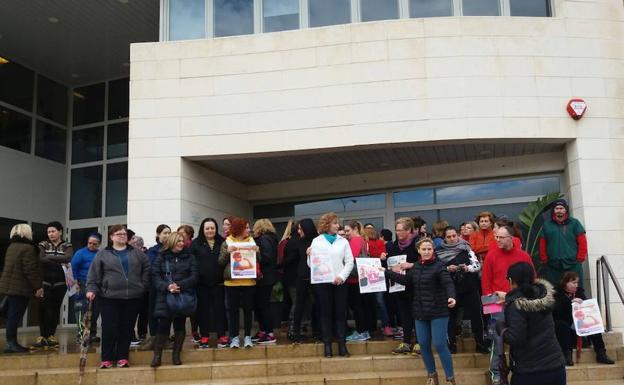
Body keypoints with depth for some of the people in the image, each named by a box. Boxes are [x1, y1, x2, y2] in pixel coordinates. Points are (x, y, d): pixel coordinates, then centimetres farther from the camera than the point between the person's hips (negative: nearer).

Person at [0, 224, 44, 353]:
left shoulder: (12, 246, 16)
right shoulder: (27, 248, -14)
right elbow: (31, 270, -19)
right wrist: (37, 287, -13)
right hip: (20, 288, -9)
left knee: (12, 315, 12)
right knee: (15, 316, -6)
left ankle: (11, 342, 17)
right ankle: (11, 343, -4)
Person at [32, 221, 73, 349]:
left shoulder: (67, 246, 6)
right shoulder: (43, 245, 8)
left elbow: (68, 258, -15)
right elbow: (42, 260, -9)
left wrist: (50, 257, -14)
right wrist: (59, 263, -16)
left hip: (60, 283, 0)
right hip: (45, 282, 0)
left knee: (55, 309, 4)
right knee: (43, 308, -8)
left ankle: (51, 335, 13)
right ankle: (42, 336, -2)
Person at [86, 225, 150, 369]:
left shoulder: (137, 253, 11)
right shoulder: (102, 254, 5)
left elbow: (147, 269, 12)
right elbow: (93, 274, 1)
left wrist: (143, 286, 3)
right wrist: (91, 289, -10)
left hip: (133, 297, 2)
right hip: (109, 297, -2)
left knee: (127, 328, 6)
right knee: (109, 328, -3)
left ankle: (122, 357, 15)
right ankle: (107, 358, 9)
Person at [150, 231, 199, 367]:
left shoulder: (189, 257, 8)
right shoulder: (161, 257, 6)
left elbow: (194, 276, -1)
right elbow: (155, 276, -1)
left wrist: (179, 285, -15)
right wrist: (167, 287, -19)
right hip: (165, 296, -1)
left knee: (180, 325, 5)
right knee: (163, 325, -7)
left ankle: (176, 355, 15)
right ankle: (157, 355, 2)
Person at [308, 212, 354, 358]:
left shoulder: (343, 241, 9)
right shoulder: (316, 241, 5)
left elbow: (349, 262, 4)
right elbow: (311, 264, 2)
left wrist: (342, 276, -10)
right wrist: (309, 256, -18)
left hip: (340, 282, 2)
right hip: (322, 282, -1)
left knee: (340, 313, 3)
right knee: (325, 313, 2)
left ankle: (342, 344, 8)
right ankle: (327, 345, 7)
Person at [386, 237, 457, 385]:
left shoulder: (439, 266, -12)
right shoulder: (416, 267, 7)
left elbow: (448, 283, -25)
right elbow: (407, 281, 21)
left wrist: (451, 297, -45)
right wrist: (389, 273, 18)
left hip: (438, 312, -6)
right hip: (420, 312, 6)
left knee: (439, 345, -8)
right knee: (423, 345, 10)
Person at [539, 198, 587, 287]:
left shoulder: (574, 223, 5)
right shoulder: (547, 225, 10)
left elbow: (582, 242, 2)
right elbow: (542, 245, 10)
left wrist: (580, 259, -3)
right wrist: (545, 260, 3)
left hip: (573, 266, -1)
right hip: (553, 267, 1)